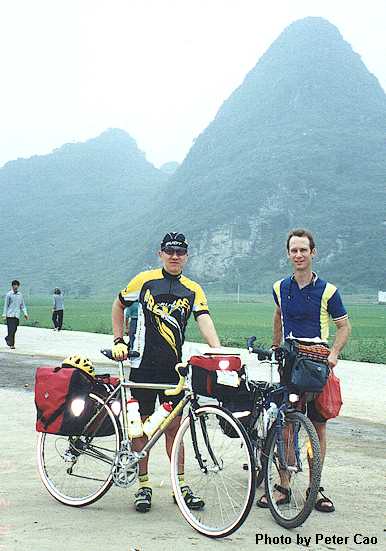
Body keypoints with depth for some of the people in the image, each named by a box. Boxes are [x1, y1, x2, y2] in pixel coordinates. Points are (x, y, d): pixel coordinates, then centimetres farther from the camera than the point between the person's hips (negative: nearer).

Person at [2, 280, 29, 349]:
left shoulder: (20, 295, 11)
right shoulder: (9, 294, -1)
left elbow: (22, 305, 16)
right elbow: (6, 305, 1)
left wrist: (25, 313, 6)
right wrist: (4, 314, -3)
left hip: (17, 315, 4)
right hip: (10, 315, -4)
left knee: (14, 330, 6)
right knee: (11, 330, -10)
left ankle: (8, 338, 27)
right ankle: (11, 344, -5)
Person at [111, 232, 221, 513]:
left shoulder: (193, 290, 4)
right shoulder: (144, 280, 0)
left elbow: (205, 321, -11)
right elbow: (119, 306, 14)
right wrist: (119, 341, 5)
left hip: (173, 366, 2)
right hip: (144, 364, -1)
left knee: (174, 426, 6)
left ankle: (182, 485, 16)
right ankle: (144, 485, 17)